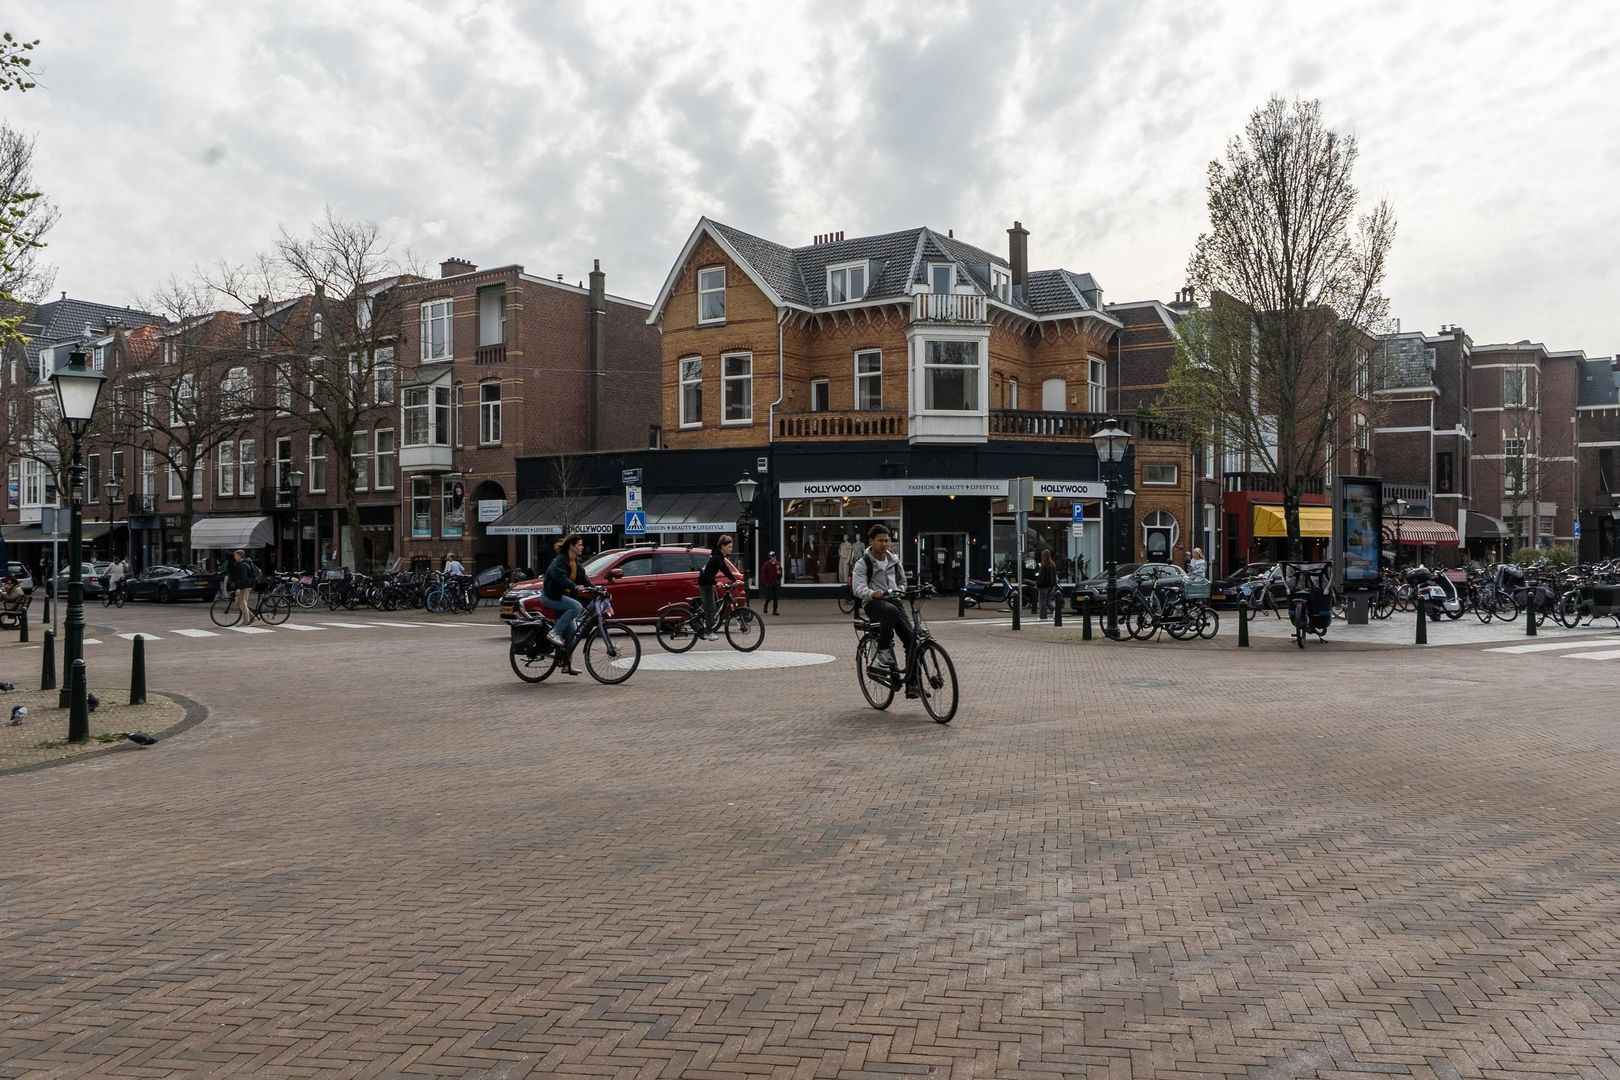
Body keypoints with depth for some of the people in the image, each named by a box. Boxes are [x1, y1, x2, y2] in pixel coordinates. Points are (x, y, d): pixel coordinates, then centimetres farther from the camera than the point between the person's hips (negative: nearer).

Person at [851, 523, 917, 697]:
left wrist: (898, 592, 4)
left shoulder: (894, 560, 16)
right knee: (890, 611, -41)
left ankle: (912, 684, -8)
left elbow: (902, 582, 27)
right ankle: (883, 650, -24)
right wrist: (872, 593, -35)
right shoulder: (863, 563, 0)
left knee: (911, 637, -13)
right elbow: (858, 587, -14)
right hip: (873, 603, -5)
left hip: (893, 600, 5)